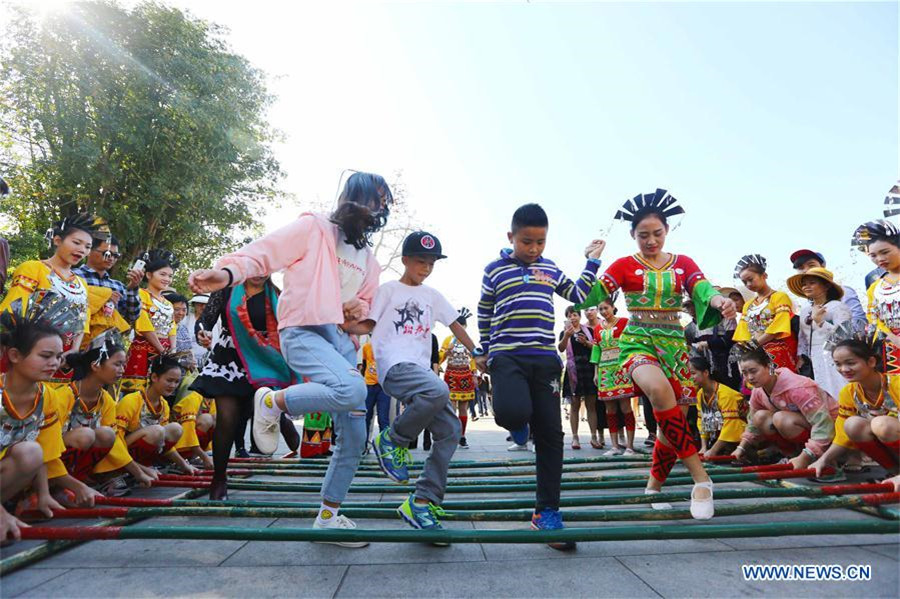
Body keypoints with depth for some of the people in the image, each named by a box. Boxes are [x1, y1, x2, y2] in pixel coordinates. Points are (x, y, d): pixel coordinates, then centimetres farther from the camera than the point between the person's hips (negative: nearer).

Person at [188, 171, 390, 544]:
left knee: (354, 437, 4)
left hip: (342, 340, 8)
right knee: (352, 391, -35)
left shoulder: (369, 261, 22)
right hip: (303, 332, -7)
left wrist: (360, 311, 7)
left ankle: (329, 515, 23)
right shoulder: (314, 228, 1)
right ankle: (273, 402, -8)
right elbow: (264, 252, -8)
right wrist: (228, 272, -29)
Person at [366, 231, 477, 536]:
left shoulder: (432, 295, 21)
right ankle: (392, 440, -10)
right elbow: (368, 324, 4)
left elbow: (455, 324, 24)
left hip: (421, 369, 6)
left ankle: (422, 502, 1)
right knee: (439, 390, -36)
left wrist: (477, 353, 21)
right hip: (396, 366, -6)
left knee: (450, 431, -7)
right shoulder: (388, 289, 6)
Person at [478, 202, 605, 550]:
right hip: (507, 356, -3)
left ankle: (546, 512, 15)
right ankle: (519, 427, 11)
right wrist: (485, 351, 18)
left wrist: (592, 262, 20)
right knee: (512, 412, -31)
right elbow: (484, 313, 14)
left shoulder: (549, 269, 14)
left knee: (550, 434, 2)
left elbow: (578, 295, 25)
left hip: (545, 358, 4)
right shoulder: (495, 270, 5)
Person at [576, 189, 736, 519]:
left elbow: (704, 290, -8)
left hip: (675, 344, 4)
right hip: (638, 341, -4)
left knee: (675, 422, 4)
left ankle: (653, 488, 26)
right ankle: (700, 477, -26)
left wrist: (719, 300, -30)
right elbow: (589, 296, -8)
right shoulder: (624, 266, 3)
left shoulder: (683, 264, 10)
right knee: (660, 390, -36)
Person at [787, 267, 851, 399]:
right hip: (815, 361, 6)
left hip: (835, 360, -6)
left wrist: (819, 321, -21)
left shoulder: (837, 307, -7)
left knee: (836, 395, -7)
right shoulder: (804, 310, 13)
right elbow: (802, 337, 18)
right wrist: (801, 356, 10)